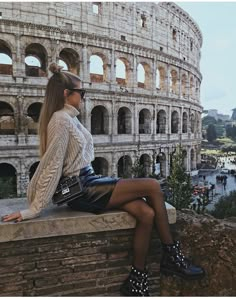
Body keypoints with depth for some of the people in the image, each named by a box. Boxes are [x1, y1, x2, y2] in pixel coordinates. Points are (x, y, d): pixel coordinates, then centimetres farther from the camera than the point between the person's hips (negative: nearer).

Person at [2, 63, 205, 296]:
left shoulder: (69, 118, 16)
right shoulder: (61, 120, -12)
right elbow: (52, 166, -16)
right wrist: (34, 209, -14)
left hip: (88, 183, 8)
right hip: (83, 190, -8)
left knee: (146, 213, -9)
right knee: (152, 187, -13)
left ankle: (136, 282, 5)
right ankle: (171, 255, 4)